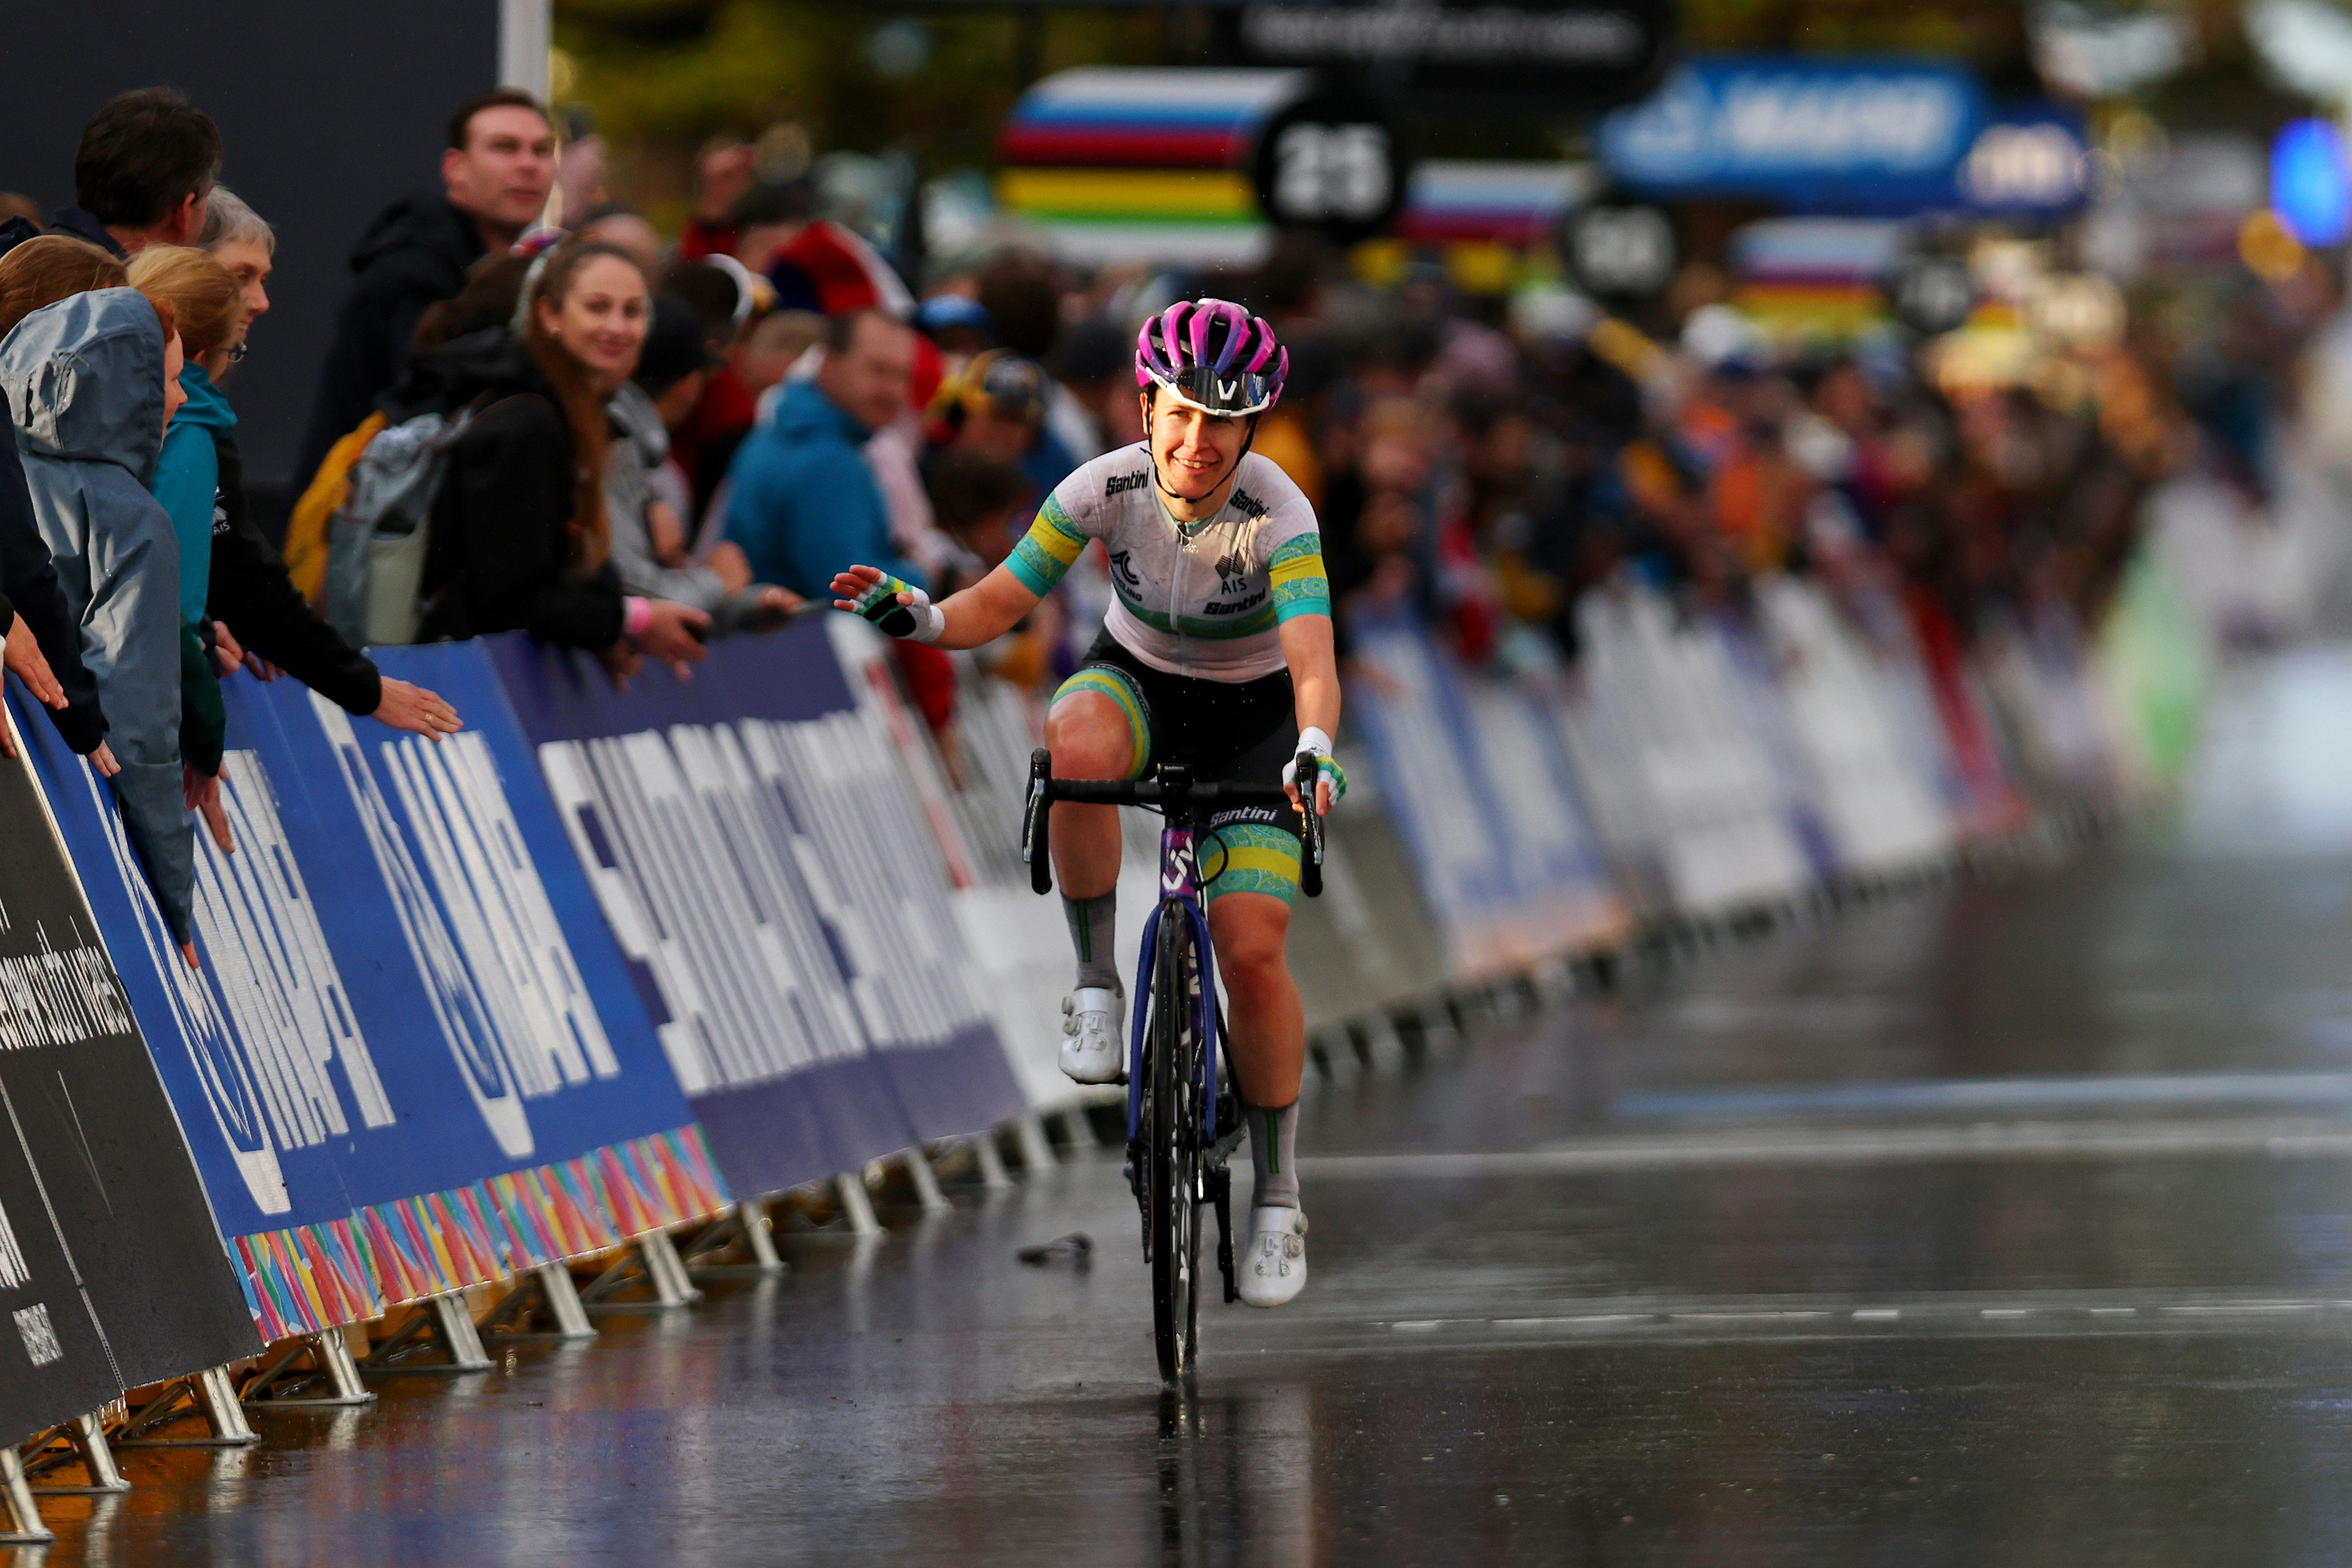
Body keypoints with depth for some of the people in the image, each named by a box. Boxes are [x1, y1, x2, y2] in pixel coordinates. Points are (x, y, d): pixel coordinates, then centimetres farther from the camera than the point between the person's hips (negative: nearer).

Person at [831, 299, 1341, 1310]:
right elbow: (1000, 603, -20)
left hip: (1252, 714, -2)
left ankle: (1278, 1194, 3)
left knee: (1252, 951, -15)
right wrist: (920, 618, -42)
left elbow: (1313, 662, -40)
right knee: (1076, 746, -38)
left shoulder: (1279, 516, -28)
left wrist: (1315, 749, -60)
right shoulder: (1107, 488, -21)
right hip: (1136, 682, 2)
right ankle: (1097, 985, -20)